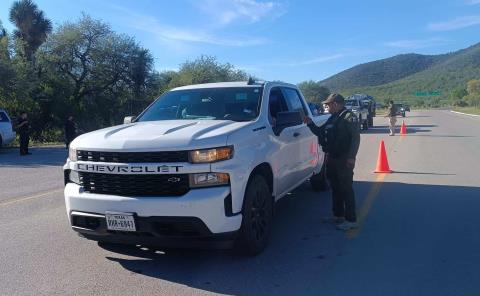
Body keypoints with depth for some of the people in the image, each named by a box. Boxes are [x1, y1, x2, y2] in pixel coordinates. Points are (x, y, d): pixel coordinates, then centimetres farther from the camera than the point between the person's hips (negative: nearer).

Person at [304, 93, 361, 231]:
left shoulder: (349, 117, -9)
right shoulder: (332, 118, 18)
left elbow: (355, 138, -17)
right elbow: (321, 132, 28)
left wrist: (351, 156, -23)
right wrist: (311, 124, 15)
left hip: (344, 159, -9)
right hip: (331, 157, 9)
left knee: (346, 188, -7)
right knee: (335, 187, 15)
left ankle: (351, 220, -2)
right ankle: (338, 215, 27)